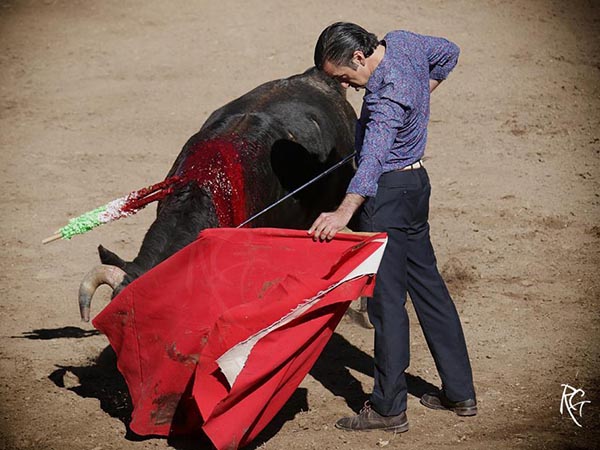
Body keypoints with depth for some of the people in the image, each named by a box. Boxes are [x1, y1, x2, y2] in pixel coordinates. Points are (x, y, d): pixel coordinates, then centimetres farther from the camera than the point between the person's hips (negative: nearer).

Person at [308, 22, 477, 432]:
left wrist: (344, 212, -53)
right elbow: (448, 53, 22)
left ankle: (389, 409, 4)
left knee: (387, 299, -3)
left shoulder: (390, 96, -27)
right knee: (428, 286, 15)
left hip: (388, 194, -10)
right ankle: (460, 392, 23)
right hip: (415, 183, 10)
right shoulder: (402, 41, 0)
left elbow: (373, 159, -41)